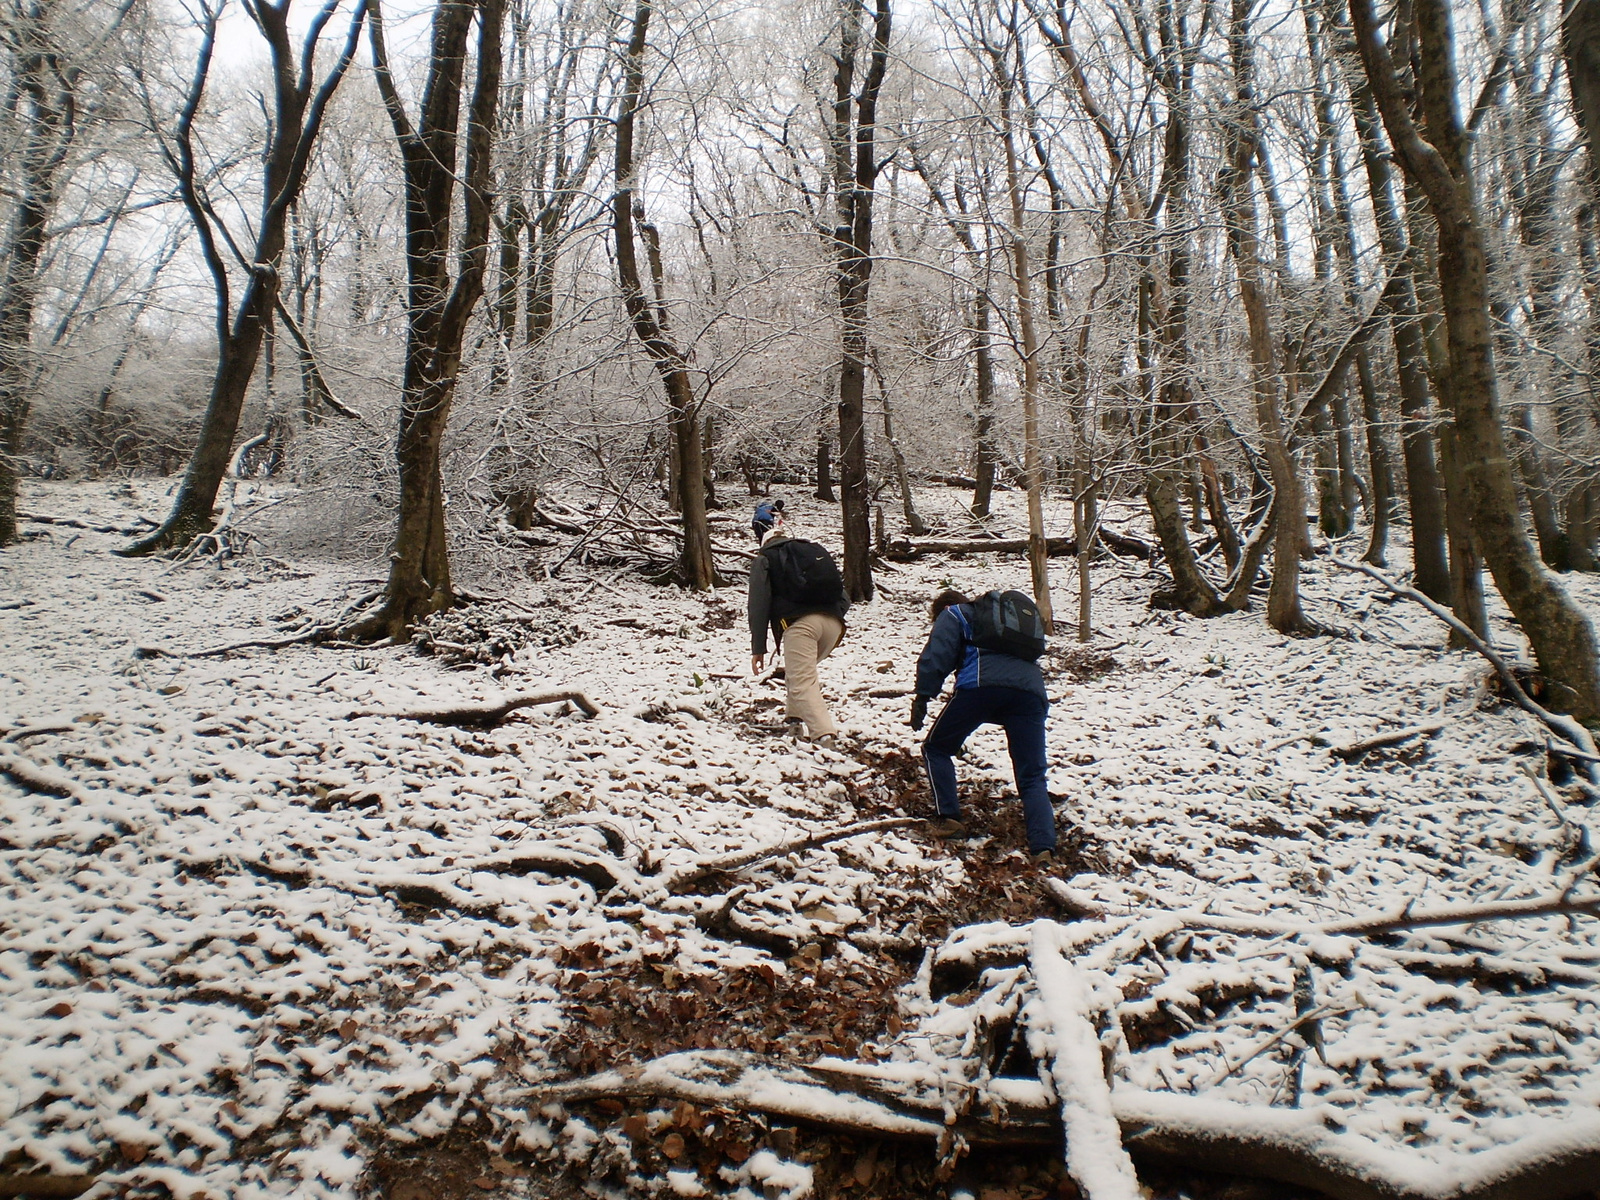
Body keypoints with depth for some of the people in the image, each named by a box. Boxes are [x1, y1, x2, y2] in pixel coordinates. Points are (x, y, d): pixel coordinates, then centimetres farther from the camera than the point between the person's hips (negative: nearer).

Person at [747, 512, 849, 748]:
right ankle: (796, 714, 30)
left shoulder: (764, 560, 20)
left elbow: (759, 606, 7)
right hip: (833, 622, 5)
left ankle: (824, 732, -30)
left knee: (802, 683, -11)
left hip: (799, 622, -5)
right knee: (803, 670, 30)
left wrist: (758, 648, 5)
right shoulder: (816, 551, 32)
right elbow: (843, 597, 23)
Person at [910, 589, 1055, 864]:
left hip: (982, 685, -5)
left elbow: (937, 655, 5)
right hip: (1030, 688, 5)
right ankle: (1043, 848, -12)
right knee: (1033, 778, 7)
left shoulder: (953, 614, 23)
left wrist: (922, 698, 2)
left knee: (936, 748, 17)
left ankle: (949, 819, 9)